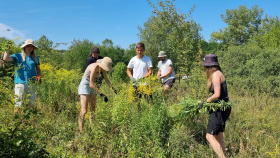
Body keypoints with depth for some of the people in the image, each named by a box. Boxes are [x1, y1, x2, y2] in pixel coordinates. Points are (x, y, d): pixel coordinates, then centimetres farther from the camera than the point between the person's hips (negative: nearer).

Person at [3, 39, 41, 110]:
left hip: (32, 83, 2)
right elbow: (6, 58, -7)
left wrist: (38, 76, 2)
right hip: (20, 83, -2)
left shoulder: (35, 57, 14)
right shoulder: (18, 56, 7)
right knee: (18, 104, -3)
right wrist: (8, 48, -5)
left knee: (33, 103, 4)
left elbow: (38, 69, 21)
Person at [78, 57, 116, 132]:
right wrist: (101, 94, -30)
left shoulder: (103, 68, -2)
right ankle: (81, 130, -5)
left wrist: (113, 89, 2)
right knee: (84, 111, -13)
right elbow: (91, 84, -29)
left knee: (93, 108, 8)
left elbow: (106, 79, 11)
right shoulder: (94, 67, -28)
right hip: (84, 86, -9)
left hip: (92, 87, 9)